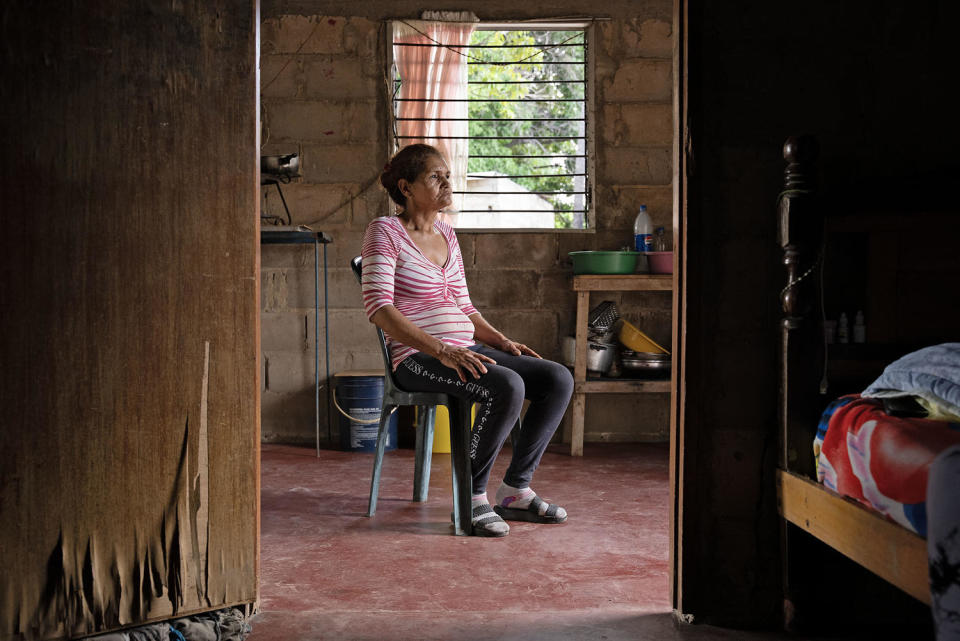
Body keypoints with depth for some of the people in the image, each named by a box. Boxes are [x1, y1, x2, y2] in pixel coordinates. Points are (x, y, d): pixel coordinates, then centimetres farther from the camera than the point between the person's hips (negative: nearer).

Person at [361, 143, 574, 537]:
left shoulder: (446, 235, 20)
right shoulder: (384, 232, -3)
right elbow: (378, 307, -15)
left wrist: (500, 341, 6)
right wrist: (441, 350, -24)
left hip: (466, 351, 8)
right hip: (417, 358, -8)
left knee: (558, 379, -9)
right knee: (508, 386, -32)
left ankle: (515, 491, -2)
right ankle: (473, 498, -15)